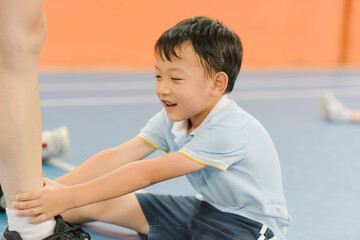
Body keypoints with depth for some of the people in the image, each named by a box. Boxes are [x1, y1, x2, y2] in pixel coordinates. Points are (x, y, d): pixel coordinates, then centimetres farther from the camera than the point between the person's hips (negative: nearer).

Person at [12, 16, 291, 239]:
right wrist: (57, 187, -25)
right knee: (98, 204, 3)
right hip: (207, 209, 7)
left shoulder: (227, 131, -29)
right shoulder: (171, 119, -4)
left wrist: (71, 196, -33)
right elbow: (118, 155, -13)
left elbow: (148, 173, -32)